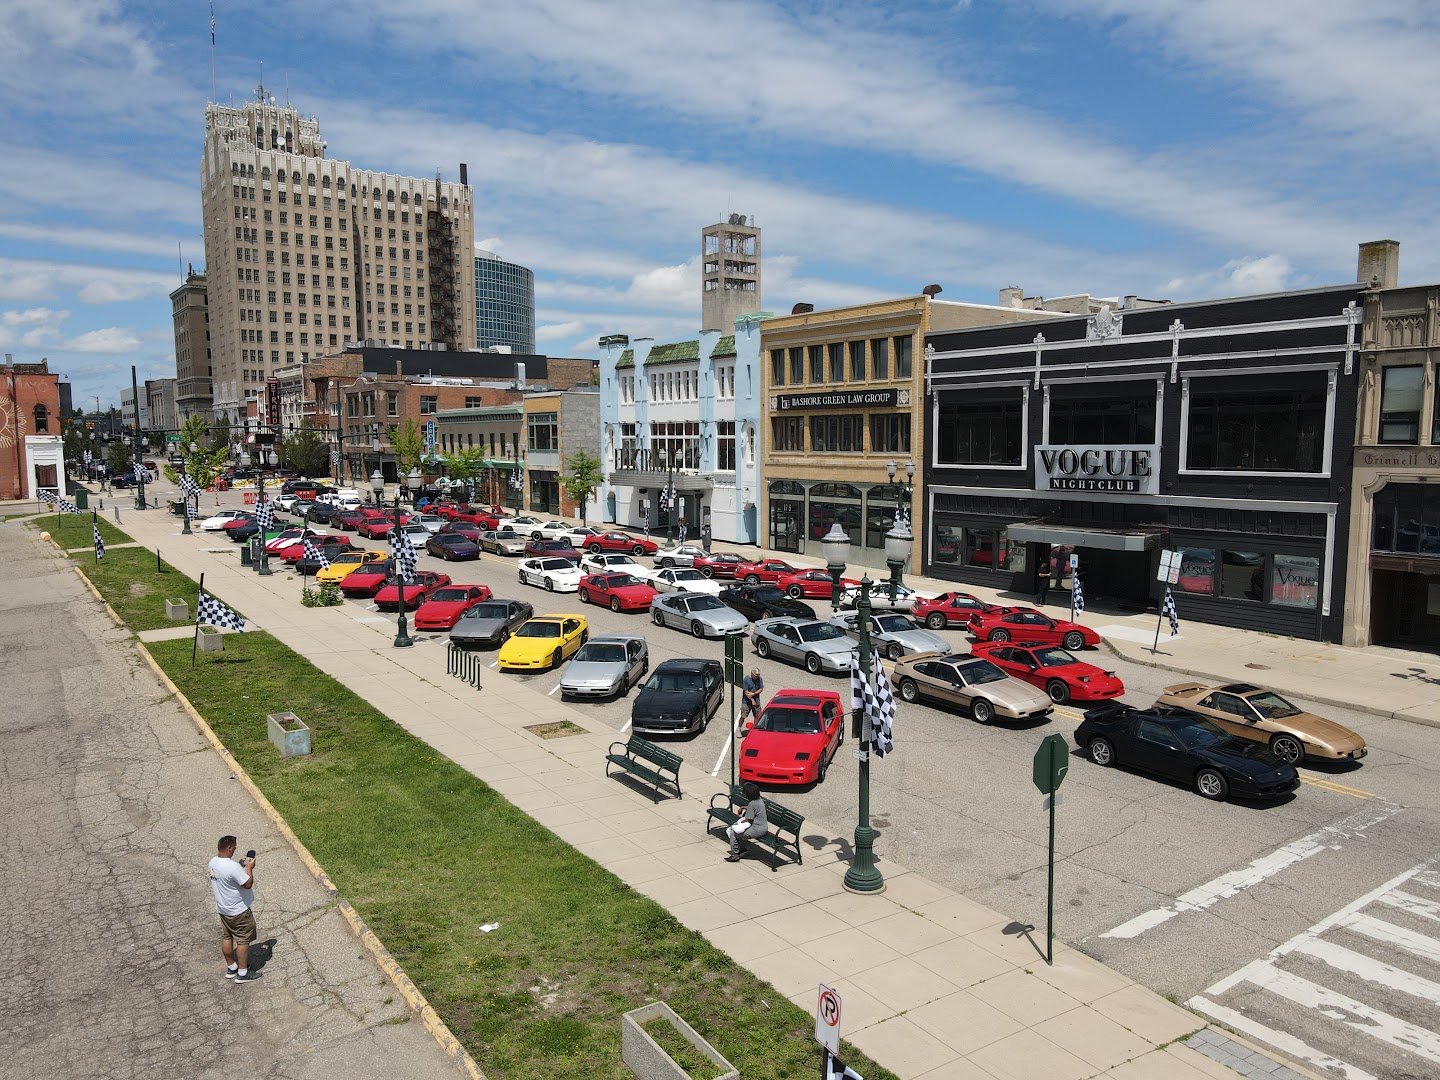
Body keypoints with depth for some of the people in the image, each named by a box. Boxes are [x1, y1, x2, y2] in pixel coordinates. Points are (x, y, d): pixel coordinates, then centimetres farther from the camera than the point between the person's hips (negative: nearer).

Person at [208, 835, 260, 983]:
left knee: (226, 937, 20)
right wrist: (249, 868, -12)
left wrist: (240, 866, 7)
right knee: (243, 940, 6)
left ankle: (231, 968, 36)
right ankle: (242, 973, 15)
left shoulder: (213, 862, -5)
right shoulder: (233, 867, -32)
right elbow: (248, 884, -24)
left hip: (222, 908, 8)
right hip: (238, 911, -8)